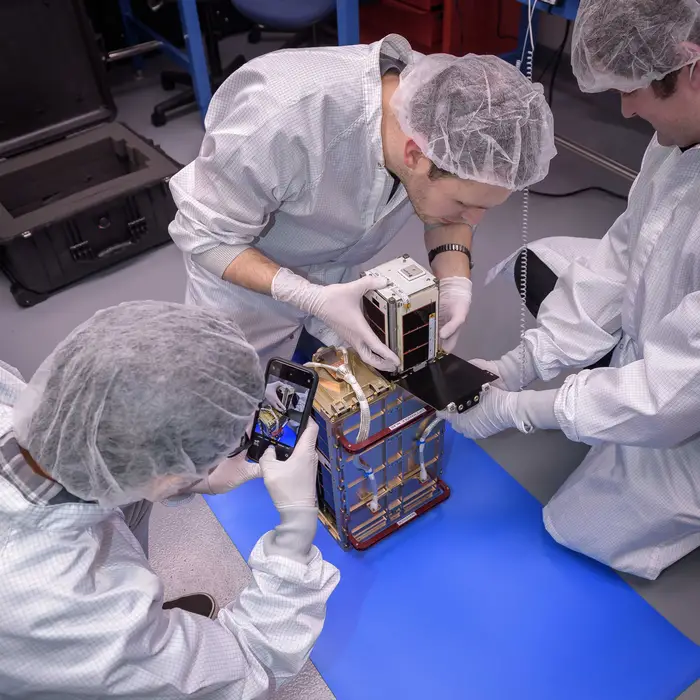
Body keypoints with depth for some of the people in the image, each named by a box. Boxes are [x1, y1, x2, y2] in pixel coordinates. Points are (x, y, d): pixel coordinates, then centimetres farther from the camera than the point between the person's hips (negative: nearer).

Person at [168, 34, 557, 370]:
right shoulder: (283, 121, -40)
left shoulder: (441, 111, -24)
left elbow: (446, 212, -4)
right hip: (243, 271, -4)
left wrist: (454, 282, -23)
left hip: (339, 274, 4)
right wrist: (312, 299, -38)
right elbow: (205, 234, -26)